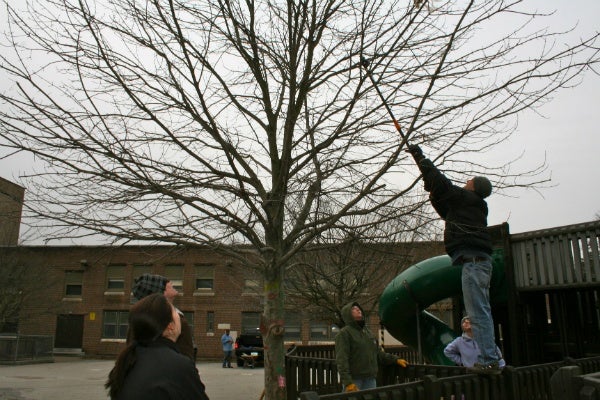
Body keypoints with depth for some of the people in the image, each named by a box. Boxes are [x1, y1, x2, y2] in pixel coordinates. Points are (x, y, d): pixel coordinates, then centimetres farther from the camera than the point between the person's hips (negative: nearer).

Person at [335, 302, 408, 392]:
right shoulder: (344, 333, -5)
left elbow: (378, 354, 23)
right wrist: (348, 382, -23)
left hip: (370, 380, 7)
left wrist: (395, 359, 13)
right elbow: (342, 360, -14)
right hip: (353, 380, -6)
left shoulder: (367, 332, 19)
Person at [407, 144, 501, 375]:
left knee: (478, 312, -13)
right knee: (481, 311, 10)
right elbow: (447, 213, 37)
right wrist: (435, 198, 25)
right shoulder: (476, 206, 26)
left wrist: (419, 156, 10)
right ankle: (490, 360, 13)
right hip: (479, 260, 10)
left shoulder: (465, 197, 1)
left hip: (472, 259, -10)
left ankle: (488, 361, -14)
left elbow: (439, 180, 1)